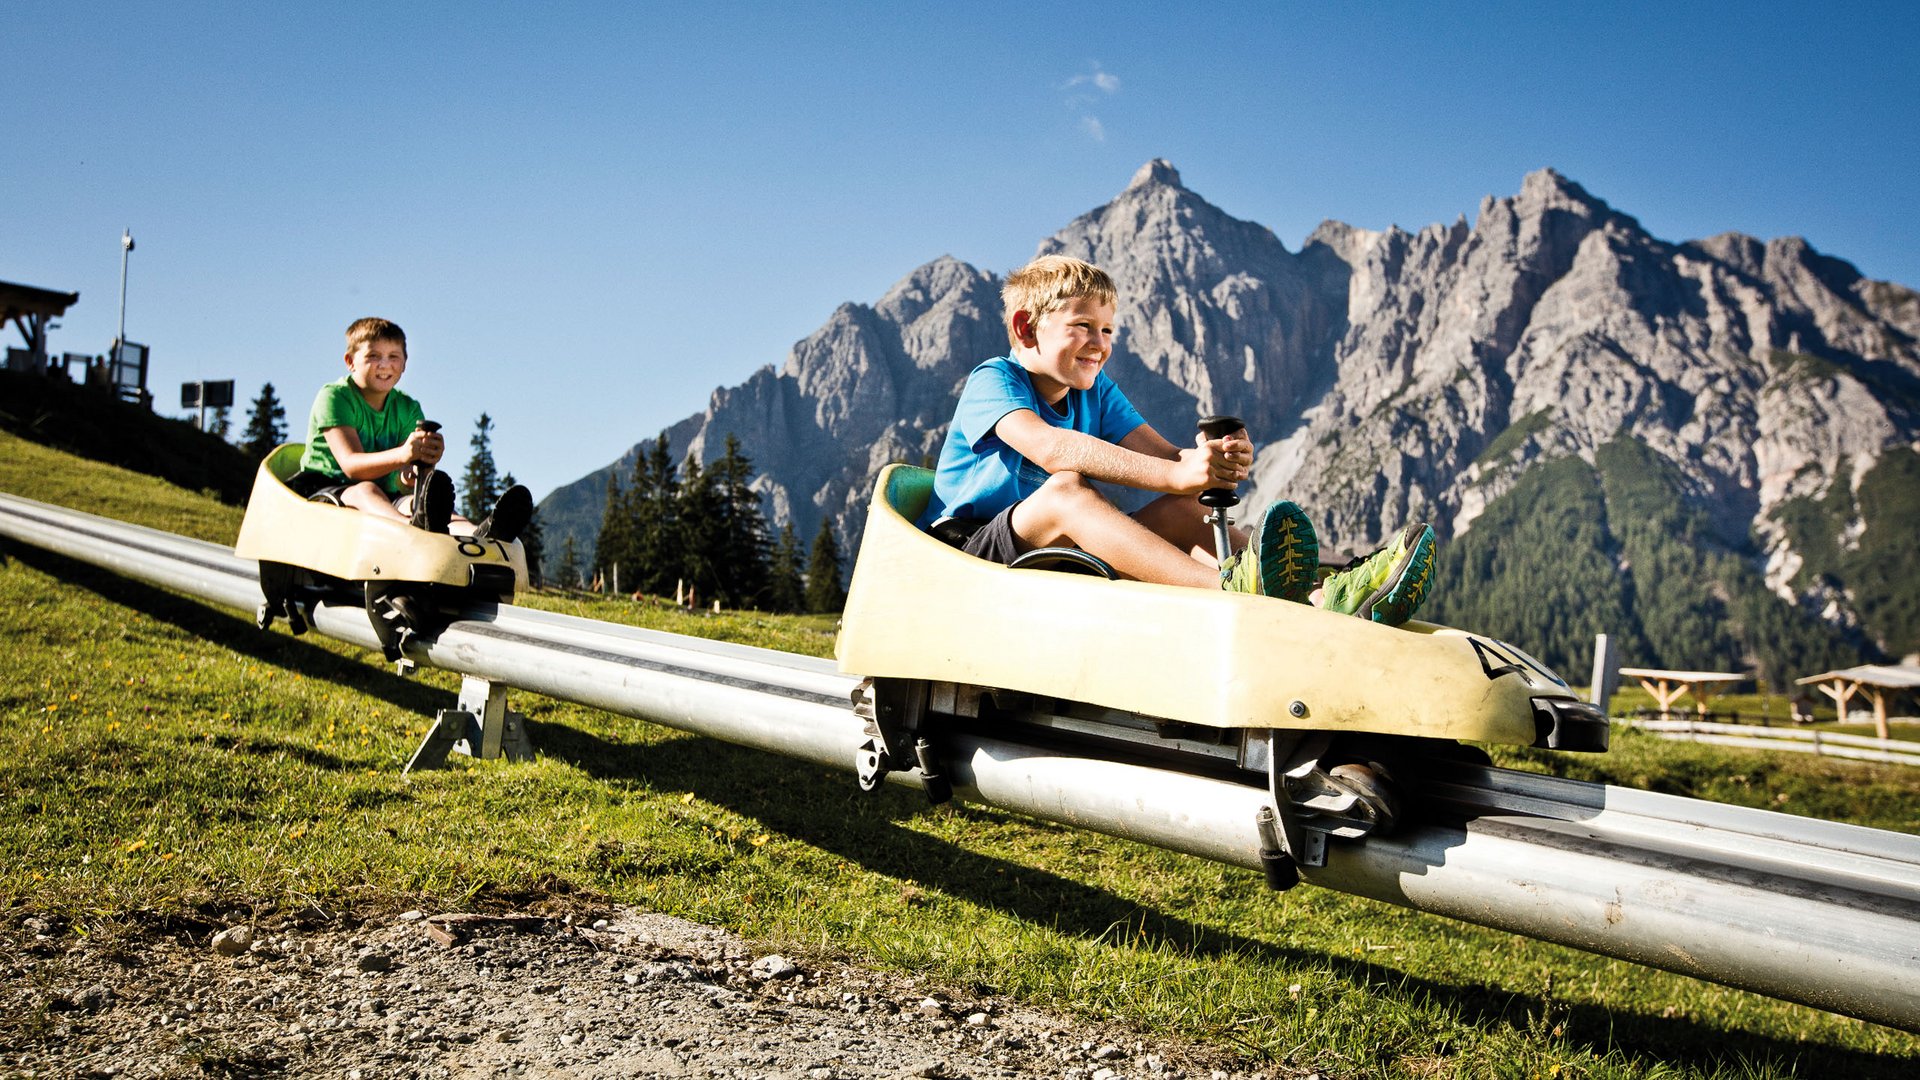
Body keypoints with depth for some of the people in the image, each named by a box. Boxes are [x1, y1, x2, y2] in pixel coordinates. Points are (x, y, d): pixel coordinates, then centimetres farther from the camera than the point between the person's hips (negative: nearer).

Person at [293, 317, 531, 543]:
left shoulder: (407, 408, 7)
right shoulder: (333, 396, -7)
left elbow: (404, 482, -7)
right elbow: (350, 464, -22)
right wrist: (402, 454, -41)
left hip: (386, 495, 4)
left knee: (413, 502, -28)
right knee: (366, 491, -36)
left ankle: (478, 535, -62)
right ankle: (419, 528, -72)